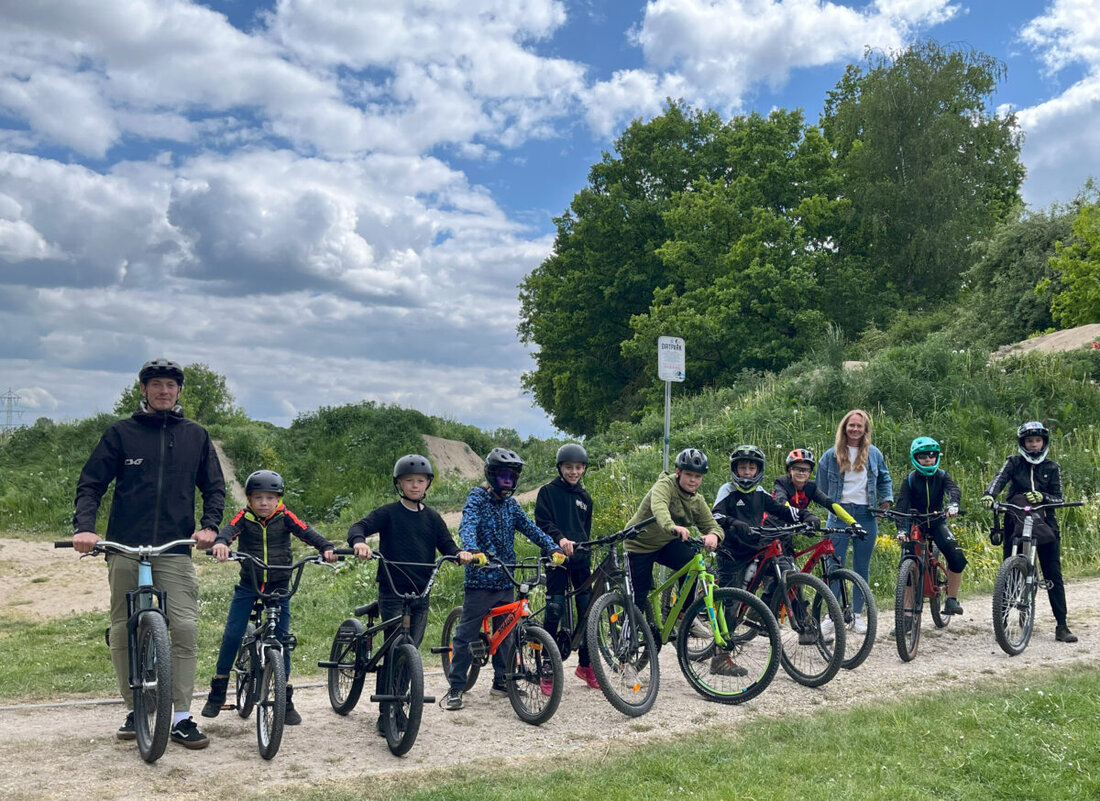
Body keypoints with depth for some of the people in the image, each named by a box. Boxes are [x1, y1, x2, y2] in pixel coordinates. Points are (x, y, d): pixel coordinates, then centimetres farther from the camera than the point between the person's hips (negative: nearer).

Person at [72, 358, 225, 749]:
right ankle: (133, 710, 20)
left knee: (186, 628, -10)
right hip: (125, 548, 0)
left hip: (176, 549, 0)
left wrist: (209, 525, -2)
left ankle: (181, 717, -3)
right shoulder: (120, 433, 6)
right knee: (123, 632, 4)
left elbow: (214, 486, 15)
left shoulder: (195, 435, 10)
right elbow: (91, 484, 4)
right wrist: (84, 526, -12)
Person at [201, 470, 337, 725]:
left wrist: (327, 547, -36)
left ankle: (286, 700, 13)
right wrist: (221, 543, -49)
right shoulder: (244, 517, -6)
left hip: (279, 588, 0)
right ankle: (217, 692, 13)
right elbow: (230, 530, -26)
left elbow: (307, 532, -17)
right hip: (248, 586, 0)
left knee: (282, 639, -1)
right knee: (232, 635, -7)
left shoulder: (285, 517, -5)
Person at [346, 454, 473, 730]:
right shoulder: (389, 512, -2)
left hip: (420, 593, 4)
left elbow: (446, 544, 8)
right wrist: (359, 542, -36)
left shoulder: (432, 517, 11)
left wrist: (459, 553, -14)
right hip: (392, 591, -4)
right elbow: (360, 526, -13)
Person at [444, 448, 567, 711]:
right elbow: (467, 526, -23)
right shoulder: (478, 498, -7)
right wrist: (473, 551, -43)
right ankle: (455, 688, 5)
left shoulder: (511, 504, 12)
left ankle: (501, 681, 25)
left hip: (505, 581, 6)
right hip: (479, 580, -6)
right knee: (466, 635, -2)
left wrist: (554, 548, -7)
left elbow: (530, 528, 8)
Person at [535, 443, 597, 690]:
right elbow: (543, 523, -9)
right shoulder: (548, 492, 1)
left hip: (581, 559, 5)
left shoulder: (584, 496, 16)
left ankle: (585, 665, 17)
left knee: (587, 611, 4)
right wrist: (560, 539, -25)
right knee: (554, 611, -7)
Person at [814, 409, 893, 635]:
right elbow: (822, 488, 8)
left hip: (866, 515, 2)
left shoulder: (874, 454, 7)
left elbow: (884, 478, 21)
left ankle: (857, 614, 18)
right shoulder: (831, 456, 2)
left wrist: (886, 499, 6)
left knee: (862, 567, 8)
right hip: (839, 514, -2)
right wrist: (830, 506, 1)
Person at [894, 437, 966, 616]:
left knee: (958, 559, -21)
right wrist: (901, 529, -33)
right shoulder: (910, 479, -7)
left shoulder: (942, 476, -4)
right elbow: (902, 504, -18)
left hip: (936, 522, 1)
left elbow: (954, 489, -24)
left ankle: (952, 599, -2)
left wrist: (953, 504, -49)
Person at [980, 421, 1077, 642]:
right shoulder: (1013, 463, 4)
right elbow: (999, 480, -14)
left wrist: (1042, 497, -19)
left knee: (1054, 575, -2)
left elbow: (1058, 498, 2)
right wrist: (989, 495, -35)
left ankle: (1061, 626, 1)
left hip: (1044, 524, 1)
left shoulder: (1052, 468, 7)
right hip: (1016, 522, -1)